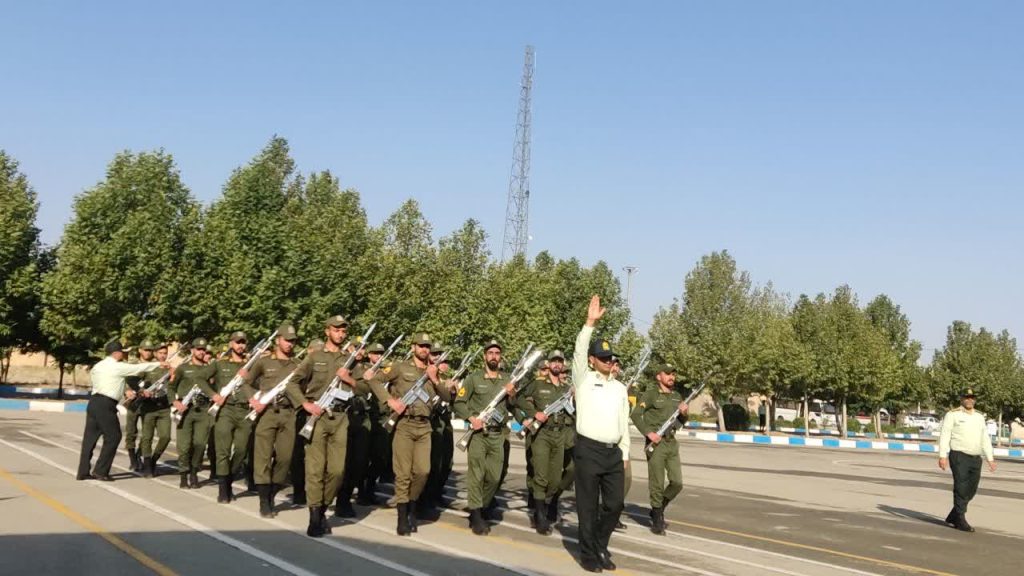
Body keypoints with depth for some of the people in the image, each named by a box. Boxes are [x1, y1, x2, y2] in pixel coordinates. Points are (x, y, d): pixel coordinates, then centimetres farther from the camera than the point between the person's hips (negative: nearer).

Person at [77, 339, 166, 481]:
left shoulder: (98, 366, 17)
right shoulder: (118, 367, -7)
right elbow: (139, 368, -1)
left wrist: (124, 392, 22)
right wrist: (158, 364, 11)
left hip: (93, 402, 9)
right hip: (106, 405, -8)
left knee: (90, 437, 11)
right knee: (113, 437, 1)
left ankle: (83, 471, 14)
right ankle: (100, 471, 2)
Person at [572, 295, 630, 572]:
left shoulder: (620, 388, 15)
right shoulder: (584, 379, 1)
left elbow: (624, 423, 16)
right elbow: (579, 352, -15)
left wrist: (625, 454, 12)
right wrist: (590, 323, -21)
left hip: (613, 453, 5)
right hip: (589, 450, -5)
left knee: (615, 503, 5)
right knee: (588, 505, 0)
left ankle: (600, 546, 24)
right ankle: (588, 554, 11)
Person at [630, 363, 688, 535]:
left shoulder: (677, 396, 15)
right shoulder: (650, 394, -5)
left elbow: (681, 422, 22)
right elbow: (636, 415, -11)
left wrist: (683, 413, 1)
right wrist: (648, 433, -19)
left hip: (672, 443, 6)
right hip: (655, 443, -6)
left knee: (677, 483, 3)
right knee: (657, 484, -2)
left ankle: (658, 509, 25)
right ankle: (657, 521, 11)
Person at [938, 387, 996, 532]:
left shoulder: (979, 416, 16)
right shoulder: (953, 414, -1)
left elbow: (985, 439, 18)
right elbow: (945, 435, -6)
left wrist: (990, 458, 12)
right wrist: (942, 456, -14)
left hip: (976, 458, 6)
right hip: (959, 456, -6)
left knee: (971, 490, 8)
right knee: (961, 489, -8)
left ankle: (953, 516, 22)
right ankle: (960, 520, -1)